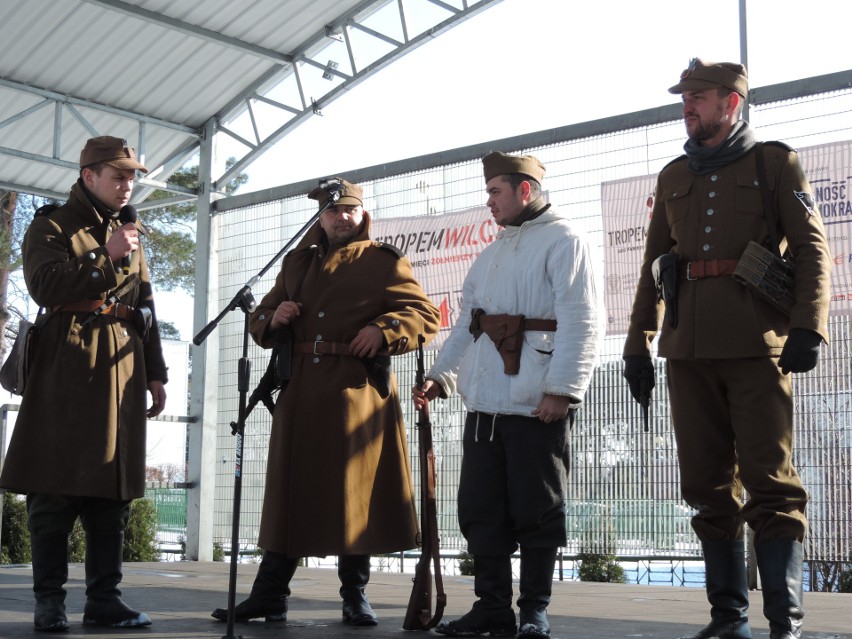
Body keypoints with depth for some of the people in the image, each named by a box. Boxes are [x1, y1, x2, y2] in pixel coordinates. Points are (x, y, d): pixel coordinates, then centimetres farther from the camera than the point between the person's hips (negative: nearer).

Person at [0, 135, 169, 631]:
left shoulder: (129, 237, 21)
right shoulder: (51, 226, 5)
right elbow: (44, 286, -12)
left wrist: (156, 375, 14)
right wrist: (105, 257, -16)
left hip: (121, 372, 5)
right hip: (65, 371, -5)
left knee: (114, 488, 3)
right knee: (55, 488, -3)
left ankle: (105, 598, 9)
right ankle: (50, 600, 3)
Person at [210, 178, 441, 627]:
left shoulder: (385, 262, 6)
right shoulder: (297, 263, 19)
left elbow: (426, 316, 0)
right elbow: (259, 322, 21)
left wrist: (384, 330, -17)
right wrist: (273, 317, -2)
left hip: (357, 394, -3)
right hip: (299, 395, 4)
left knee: (354, 494, 0)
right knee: (288, 492, 6)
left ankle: (355, 597, 12)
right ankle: (269, 595, 13)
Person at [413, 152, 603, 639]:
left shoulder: (563, 241, -3)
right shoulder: (492, 254, 24)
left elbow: (581, 319, -13)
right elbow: (467, 323, 22)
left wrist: (562, 388, -20)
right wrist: (441, 376, 10)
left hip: (538, 401, -8)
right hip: (486, 401, 8)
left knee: (536, 508, 0)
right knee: (480, 507, 7)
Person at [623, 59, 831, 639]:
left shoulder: (774, 162, 6)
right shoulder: (674, 176, 19)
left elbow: (812, 247, -2)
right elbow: (654, 265, 19)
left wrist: (807, 328, -15)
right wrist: (638, 344, 14)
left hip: (756, 345, -4)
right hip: (688, 350, 5)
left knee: (770, 483, -6)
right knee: (709, 486, 6)